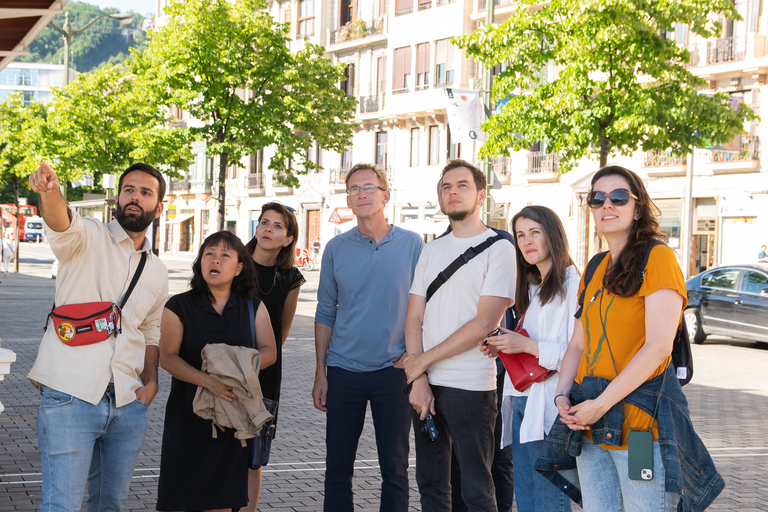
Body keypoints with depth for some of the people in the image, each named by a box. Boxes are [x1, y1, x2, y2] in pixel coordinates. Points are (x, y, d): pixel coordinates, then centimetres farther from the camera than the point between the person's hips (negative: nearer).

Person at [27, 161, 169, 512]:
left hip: (127, 404, 6)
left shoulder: (157, 273, 16)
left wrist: (151, 381, 7)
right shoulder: (86, 238, -1)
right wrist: (49, 191, -48)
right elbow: (61, 222, -25)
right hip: (70, 396, -5)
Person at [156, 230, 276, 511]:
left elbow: (269, 351, 4)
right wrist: (207, 380, -24)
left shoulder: (253, 307, 6)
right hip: (188, 411, -2)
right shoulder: (179, 306, -1)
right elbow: (168, 357, -9)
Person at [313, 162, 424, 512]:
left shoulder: (412, 245, 0)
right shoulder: (336, 248, 5)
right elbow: (325, 313, 9)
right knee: (338, 466, 6)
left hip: (393, 370, -2)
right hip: (344, 371, 2)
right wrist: (320, 373, 4)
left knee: (394, 467, 4)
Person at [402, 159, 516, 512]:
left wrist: (424, 360, -9)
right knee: (430, 483, 13)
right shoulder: (431, 251, 14)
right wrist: (418, 379, -5)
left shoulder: (499, 249, -5)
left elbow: (484, 324, -13)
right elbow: (414, 318, 9)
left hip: (471, 386, -6)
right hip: (425, 383, 6)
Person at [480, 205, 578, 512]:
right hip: (522, 404, 9)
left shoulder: (572, 286, -11)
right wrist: (503, 348, 8)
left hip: (549, 408, -9)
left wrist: (527, 345, -21)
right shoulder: (532, 288, 19)